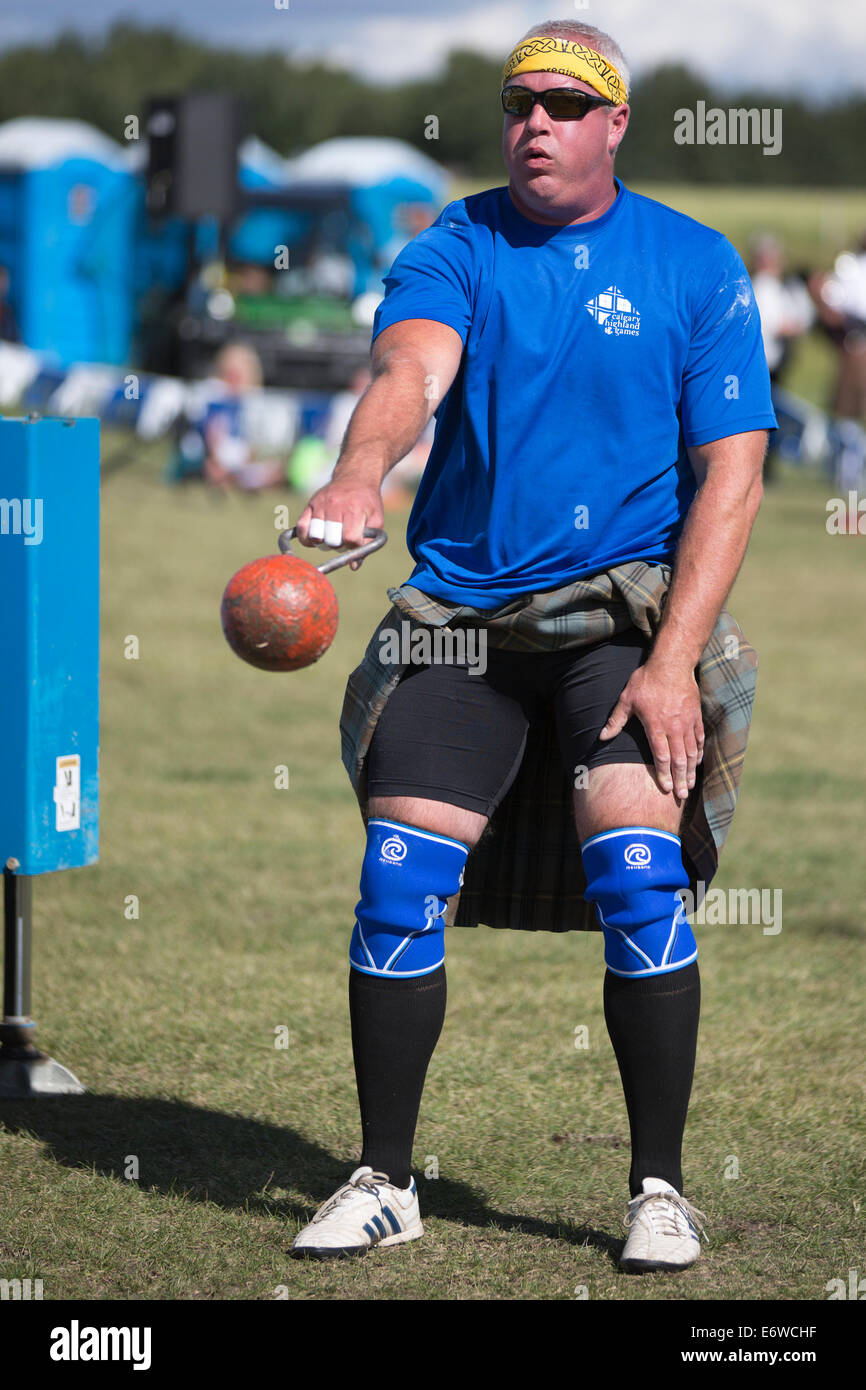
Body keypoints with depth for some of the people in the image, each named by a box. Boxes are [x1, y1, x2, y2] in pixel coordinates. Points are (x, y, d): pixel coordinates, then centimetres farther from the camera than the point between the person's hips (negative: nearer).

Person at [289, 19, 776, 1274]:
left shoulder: (696, 267, 1)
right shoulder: (455, 249, 3)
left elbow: (729, 478, -3)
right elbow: (412, 369, -18)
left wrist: (672, 661, -14)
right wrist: (362, 471, -41)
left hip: (627, 609, -2)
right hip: (460, 609, 2)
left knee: (637, 877, -18)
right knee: (398, 882, -8)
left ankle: (659, 1188, -5)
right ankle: (384, 1182, 8)